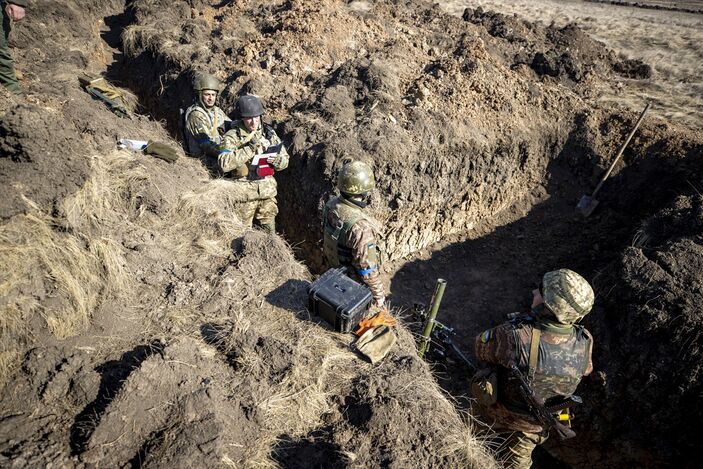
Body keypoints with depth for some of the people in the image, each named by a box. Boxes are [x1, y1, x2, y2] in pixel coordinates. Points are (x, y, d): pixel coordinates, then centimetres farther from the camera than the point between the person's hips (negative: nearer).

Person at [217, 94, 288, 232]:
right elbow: (224, 164, -23)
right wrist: (249, 148, -23)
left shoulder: (269, 132, 5)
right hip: (244, 194, -4)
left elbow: (285, 160, 10)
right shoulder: (232, 136, -8)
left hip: (268, 192, 4)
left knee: (269, 233, 14)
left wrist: (275, 160, -13)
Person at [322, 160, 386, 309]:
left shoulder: (331, 205, -16)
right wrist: (379, 295, -16)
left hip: (334, 267, 7)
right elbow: (367, 268, -31)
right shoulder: (361, 227, -41)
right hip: (357, 280, -7)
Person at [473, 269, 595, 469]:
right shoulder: (584, 343, -27)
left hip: (496, 412, -3)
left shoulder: (514, 336, -42)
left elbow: (480, 346, -21)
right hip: (534, 426, 3)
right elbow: (586, 370, -3)